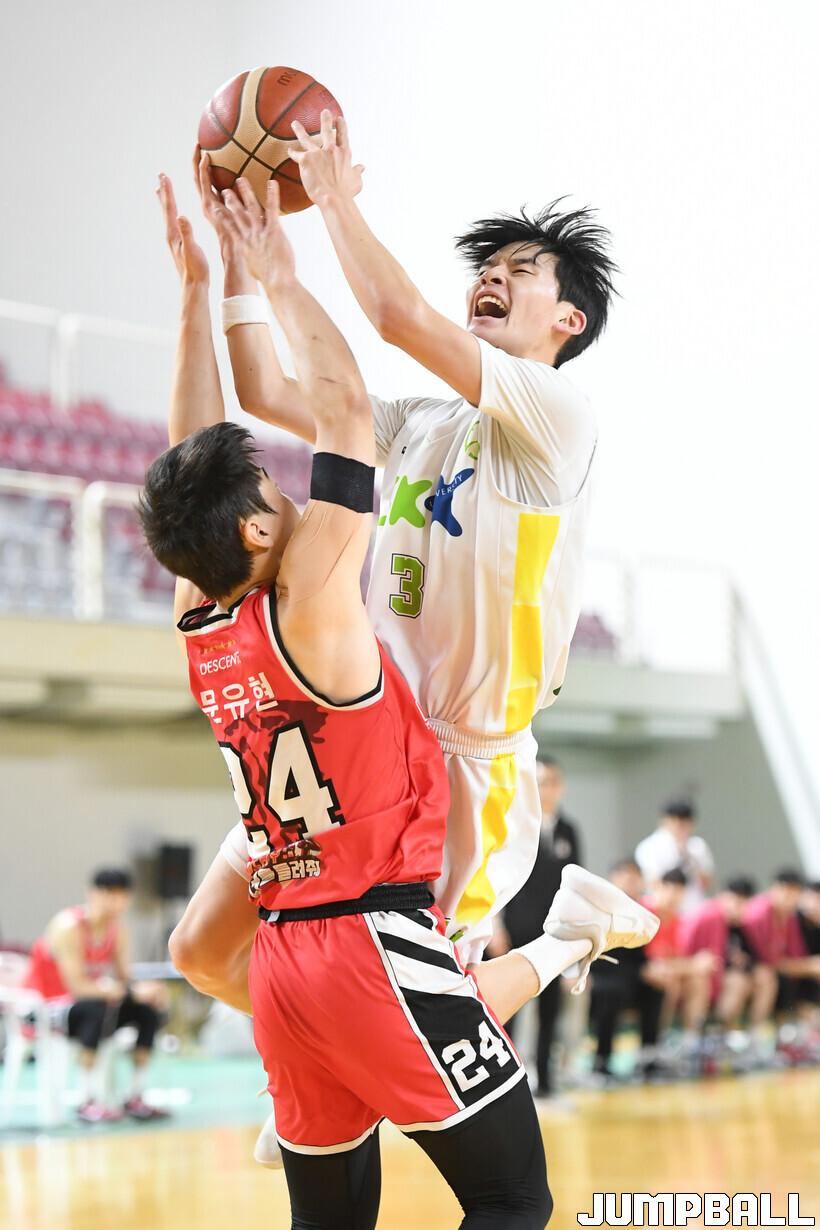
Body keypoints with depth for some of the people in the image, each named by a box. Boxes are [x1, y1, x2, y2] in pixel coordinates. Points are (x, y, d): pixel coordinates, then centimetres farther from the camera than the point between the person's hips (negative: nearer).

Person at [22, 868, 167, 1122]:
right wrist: (135, 991, -34)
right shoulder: (69, 927, -23)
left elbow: (122, 980, 0)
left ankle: (136, 1098, -3)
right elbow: (78, 986, -29)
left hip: (76, 1004, 8)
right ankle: (87, 1101, -32)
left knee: (148, 1010, -7)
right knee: (98, 1008, -36)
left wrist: (139, 991, -25)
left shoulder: (118, 930, 0)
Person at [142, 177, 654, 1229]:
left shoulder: (198, 625, 6)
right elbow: (345, 412, -10)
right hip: (378, 945, -8)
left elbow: (196, 464, 15)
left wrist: (198, 288, 17)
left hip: (284, 960, 8)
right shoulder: (308, 609, -13)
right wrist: (278, 279, 0)